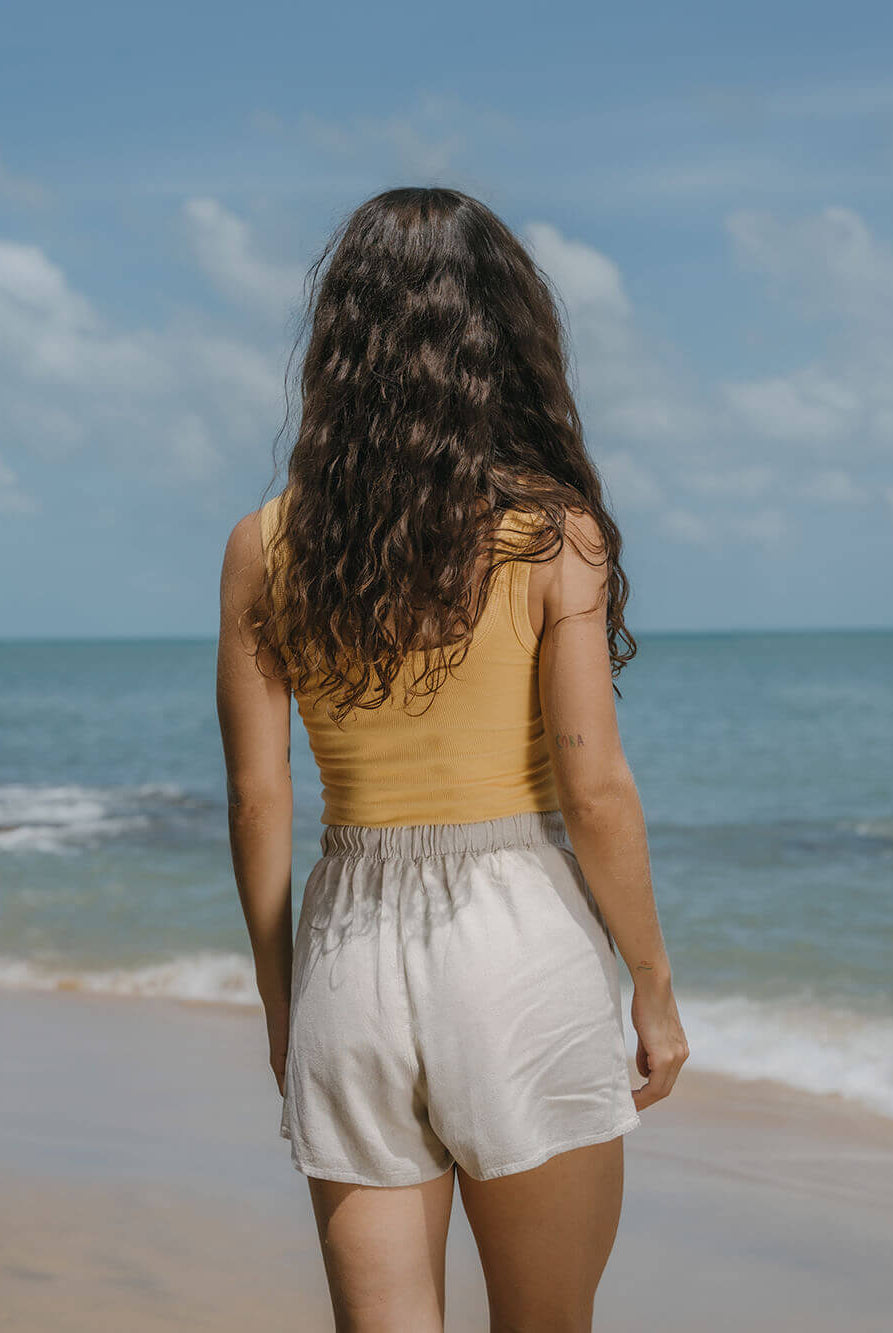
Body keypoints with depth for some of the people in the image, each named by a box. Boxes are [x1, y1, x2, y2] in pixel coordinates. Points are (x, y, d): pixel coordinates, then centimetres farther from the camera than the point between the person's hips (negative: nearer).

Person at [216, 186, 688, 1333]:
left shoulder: (266, 546, 0)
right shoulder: (552, 531, -8)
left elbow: (256, 797, 2)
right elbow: (595, 792, -10)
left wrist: (278, 996, 13)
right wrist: (654, 984, 2)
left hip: (349, 953, 3)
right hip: (522, 941, -2)